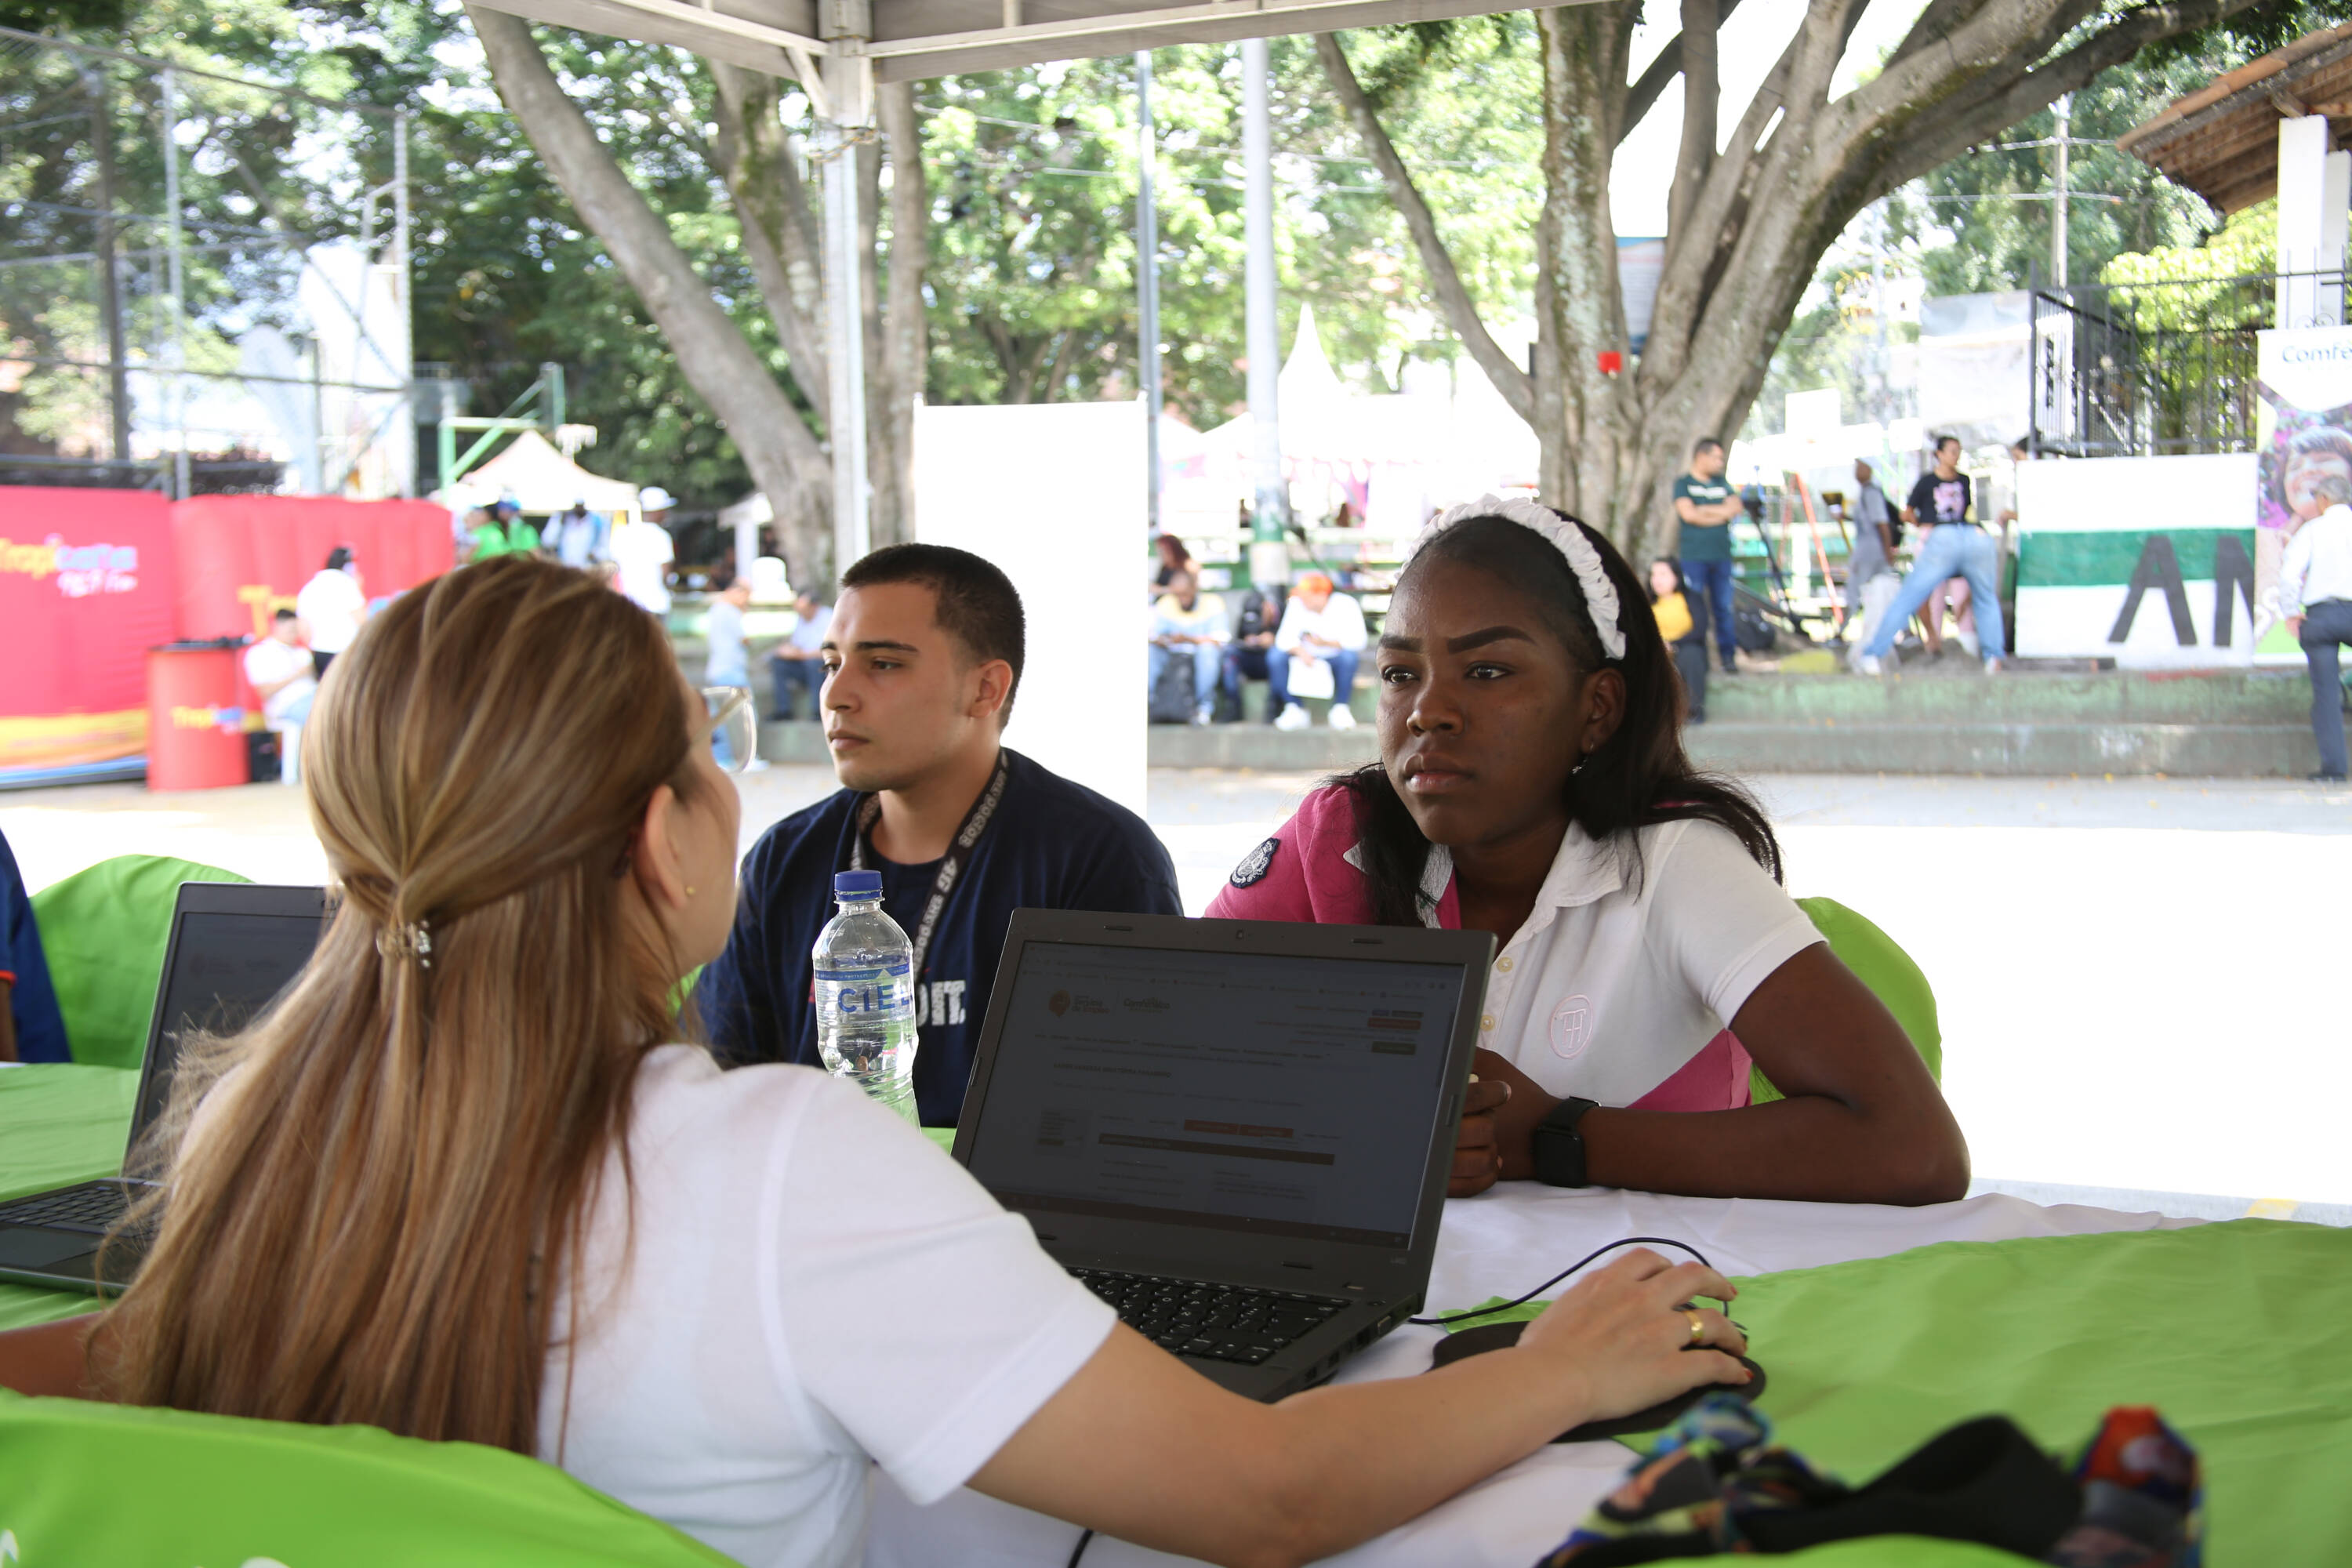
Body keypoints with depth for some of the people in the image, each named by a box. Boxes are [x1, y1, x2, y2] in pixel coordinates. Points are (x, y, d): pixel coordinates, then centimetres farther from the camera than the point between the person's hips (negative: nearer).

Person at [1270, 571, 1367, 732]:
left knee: (1349, 656, -37)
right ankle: (1294, 710, -15)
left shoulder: (1346, 605, -15)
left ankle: (1340, 709, -19)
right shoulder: (1296, 604, -9)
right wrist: (1299, 651, -38)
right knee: (1275, 657, -24)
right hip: (1308, 659, 2)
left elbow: (1358, 640, -22)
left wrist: (1326, 643, -32)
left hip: (1336, 658, -2)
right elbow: (1285, 637, -17)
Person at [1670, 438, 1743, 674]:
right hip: (1693, 556, -4)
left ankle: (1729, 656, 8)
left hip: (1721, 555, 4)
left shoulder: (1721, 483, 18)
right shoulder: (1683, 483, 3)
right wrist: (1722, 514, -2)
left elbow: (1736, 508, 4)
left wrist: (1705, 510, -7)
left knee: (1724, 608, 3)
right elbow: (1688, 513, -11)